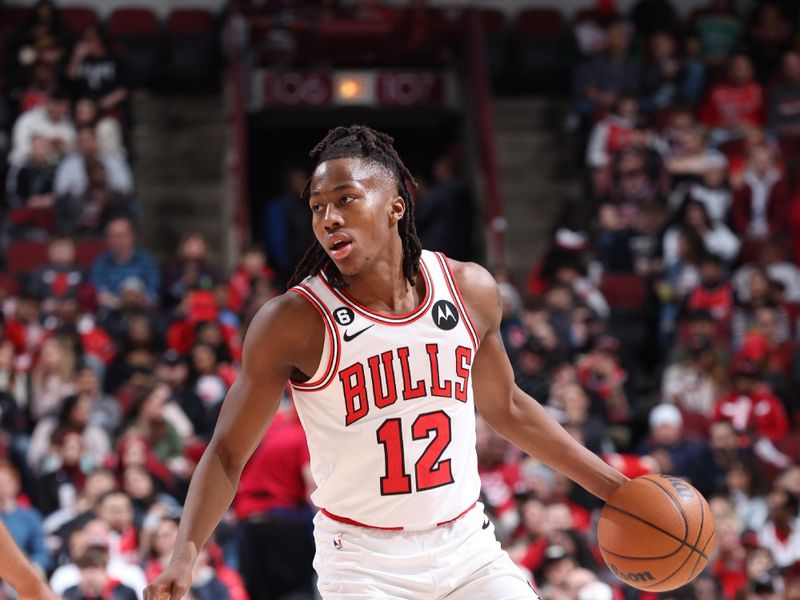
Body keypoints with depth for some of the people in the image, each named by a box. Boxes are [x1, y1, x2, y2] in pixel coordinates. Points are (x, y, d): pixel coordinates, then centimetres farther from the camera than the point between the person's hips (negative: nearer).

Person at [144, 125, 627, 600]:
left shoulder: (469, 289, 0)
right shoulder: (293, 323, -12)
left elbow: (505, 407, 16)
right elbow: (228, 453, -6)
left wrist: (611, 486, 16)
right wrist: (186, 555, -20)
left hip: (468, 546, 4)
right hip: (365, 560, -4)